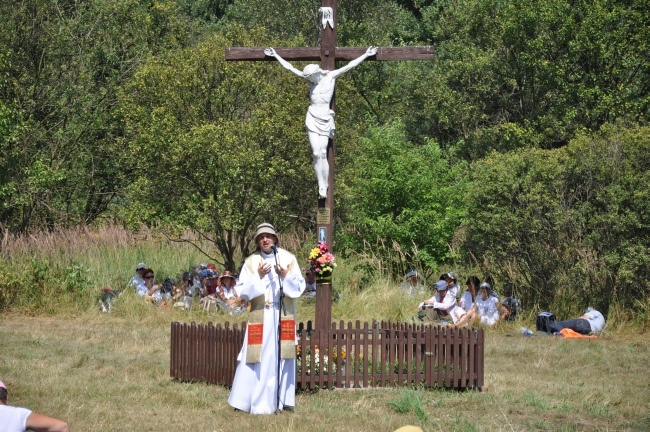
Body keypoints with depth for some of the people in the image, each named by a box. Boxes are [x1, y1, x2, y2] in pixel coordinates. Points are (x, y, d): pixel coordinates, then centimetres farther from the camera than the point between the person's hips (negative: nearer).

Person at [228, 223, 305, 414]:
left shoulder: (288, 258, 3)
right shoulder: (251, 262, 2)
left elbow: (300, 286, 2)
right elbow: (242, 291, -1)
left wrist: (286, 276, -15)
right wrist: (258, 277, -14)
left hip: (284, 315, 1)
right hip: (260, 317, -1)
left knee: (282, 356, 2)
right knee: (259, 358, -5)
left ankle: (282, 399, 9)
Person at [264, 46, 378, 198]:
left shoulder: (331, 76, 1)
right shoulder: (310, 78, 7)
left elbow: (349, 66, 0)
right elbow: (290, 67, 12)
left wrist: (366, 55, -1)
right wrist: (275, 55, 15)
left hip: (325, 119, -2)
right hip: (312, 118, 2)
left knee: (323, 153, -6)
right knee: (317, 153, -8)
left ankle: (325, 188, -2)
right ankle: (321, 186, -5)